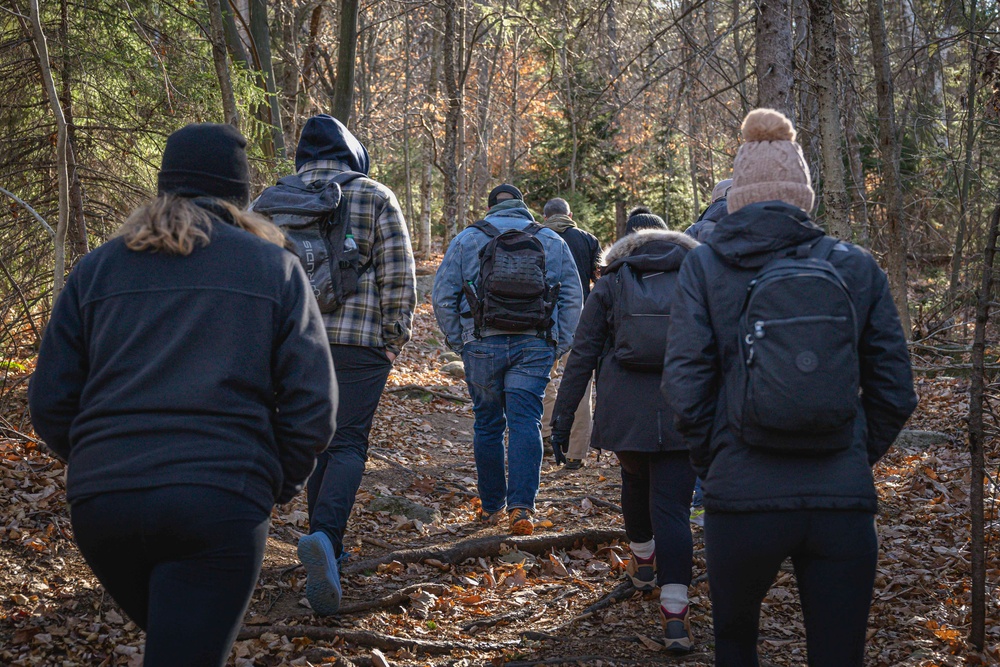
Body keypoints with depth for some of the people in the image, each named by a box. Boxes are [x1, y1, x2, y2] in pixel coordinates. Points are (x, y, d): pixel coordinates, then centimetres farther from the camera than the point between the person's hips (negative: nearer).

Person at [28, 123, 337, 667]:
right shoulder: (275, 267, 9)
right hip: (220, 500, -3)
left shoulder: (97, 268, 14)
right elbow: (312, 404, 1)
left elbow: (49, 403, 11)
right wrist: (280, 483, 16)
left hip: (100, 503, 3)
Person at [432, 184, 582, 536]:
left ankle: (492, 506, 20)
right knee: (525, 423, -2)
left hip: (483, 346, 0)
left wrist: (459, 342, 10)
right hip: (534, 347, 0)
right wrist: (558, 348, 9)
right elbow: (573, 298, 7)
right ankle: (520, 506, -14)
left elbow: (443, 296, 4)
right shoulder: (553, 242, 10)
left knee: (488, 424, 10)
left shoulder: (466, 240, 7)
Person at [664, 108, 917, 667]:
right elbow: (895, 391, 4)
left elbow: (686, 386, -7)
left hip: (741, 499, -1)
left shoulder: (705, 267, -1)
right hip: (844, 503, 1)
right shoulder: (856, 268, 3)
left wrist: (713, 464, 8)